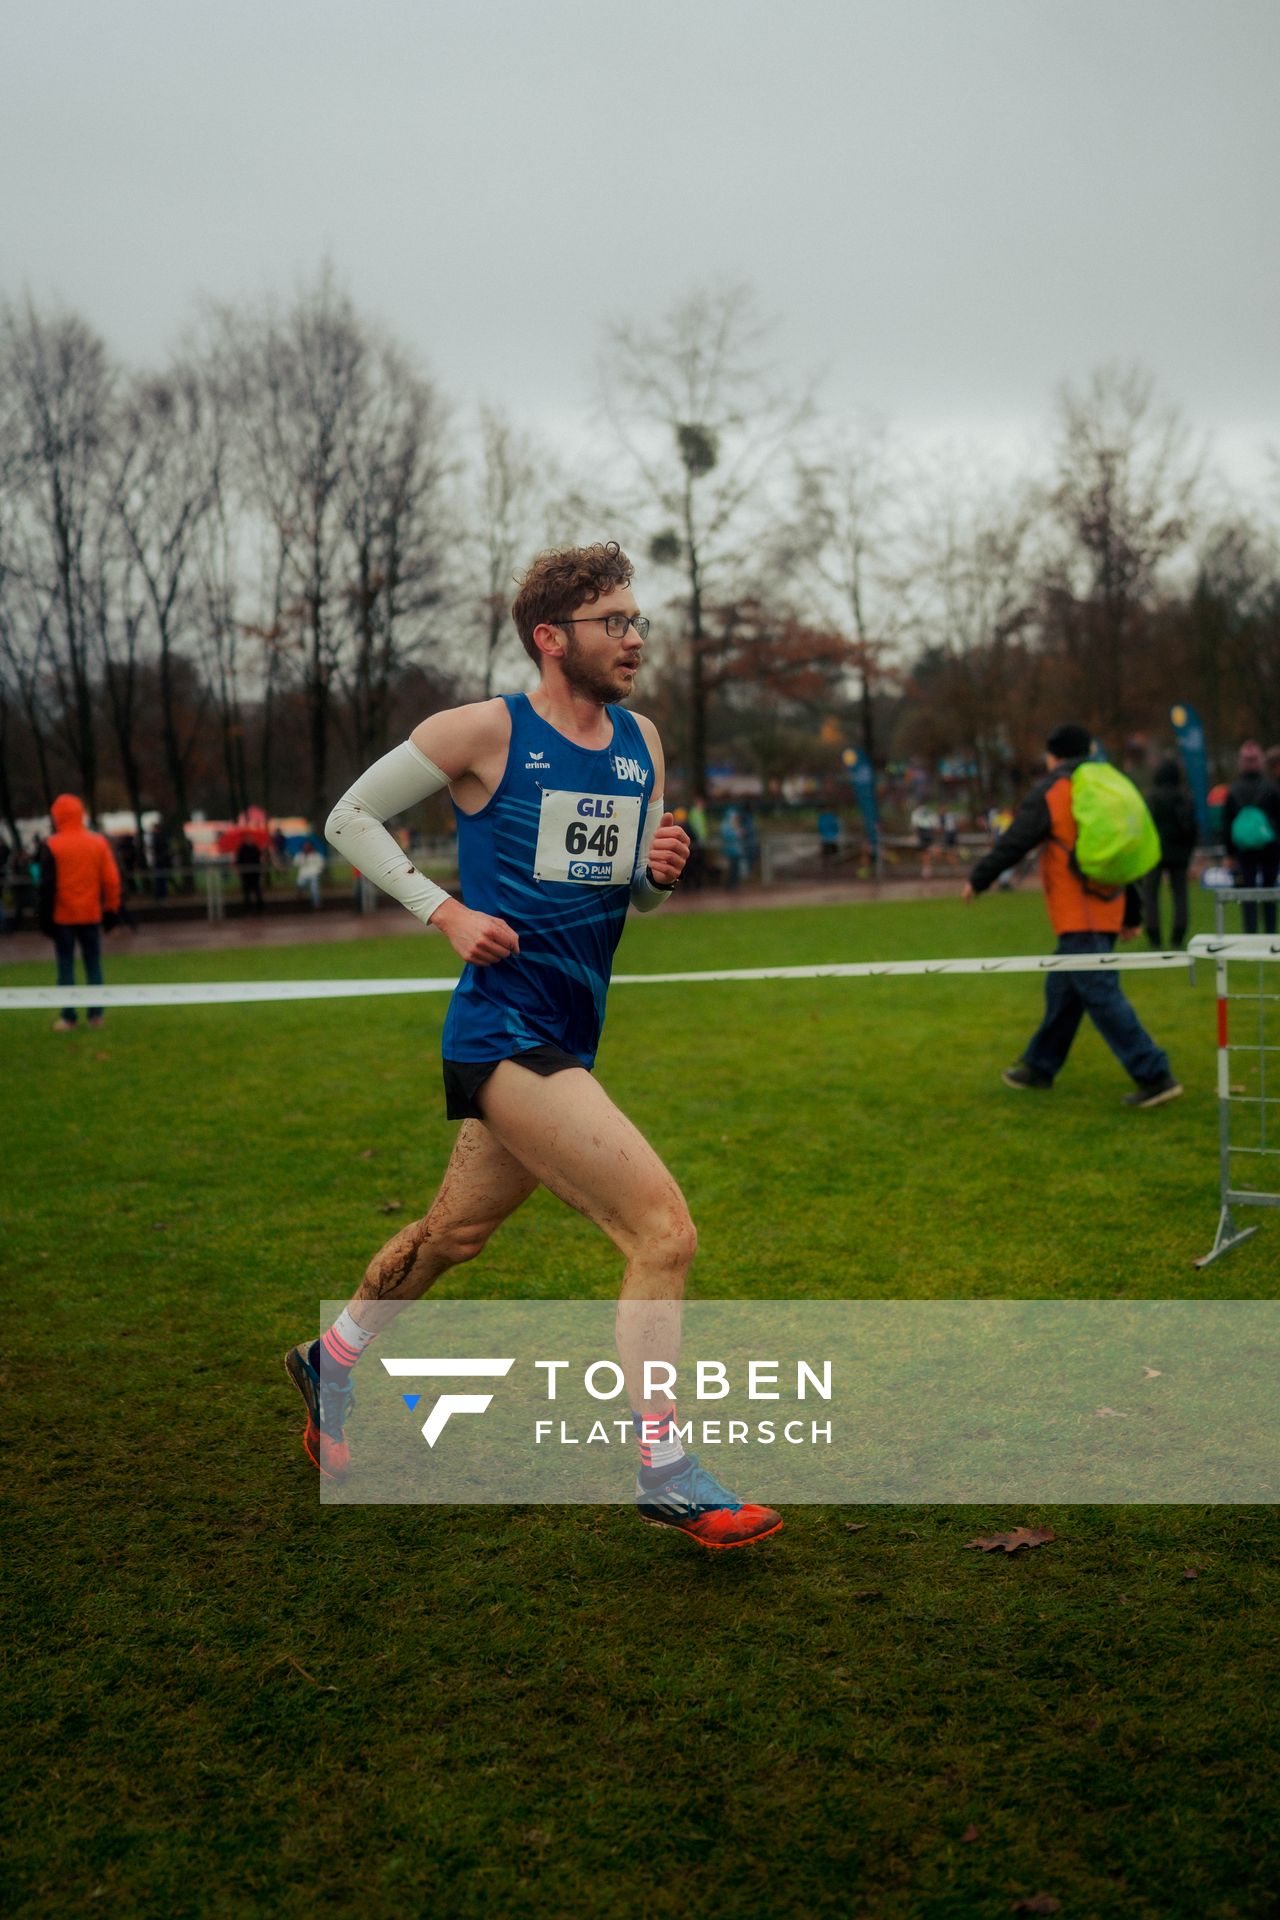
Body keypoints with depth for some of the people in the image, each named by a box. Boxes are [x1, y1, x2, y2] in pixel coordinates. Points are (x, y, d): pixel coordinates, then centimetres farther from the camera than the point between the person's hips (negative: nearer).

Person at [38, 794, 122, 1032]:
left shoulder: (52, 846, -8)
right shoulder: (99, 843, 1)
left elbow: (47, 885, -7)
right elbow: (111, 879, 1)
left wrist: (45, 917, -2)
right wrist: (111, 910, 9)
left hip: (63, 916, -2)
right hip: (91, 914, 3)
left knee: (66, 966, 3)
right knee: (93, 965, 9)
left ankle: (68, 1018, 2)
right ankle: (96, 1015, 8)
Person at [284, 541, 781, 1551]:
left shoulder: (642, 741, 12)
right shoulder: (487, 730, -8)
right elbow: (351, 816, 0)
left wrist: (660, 868, -2)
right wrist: (449, 911, -11)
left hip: (566, 1037, 8)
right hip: (506, 1033, -8)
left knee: (455, 1231, 24)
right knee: (664, 1228, -16)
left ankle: (333, 1361, 48)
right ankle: (662, 1468, -4)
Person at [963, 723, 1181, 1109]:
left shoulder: (1050, 791, -6)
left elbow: (1012, 845, -9)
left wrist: (977, 880, 6)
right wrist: (1131, 915, 26)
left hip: (1077, 916, -8)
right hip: (1108, 912, 8)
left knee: (1100, 994, -9)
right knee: (1062, 989, 19)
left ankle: (1154, 1076, -14)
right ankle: (1040, 1066, 30)